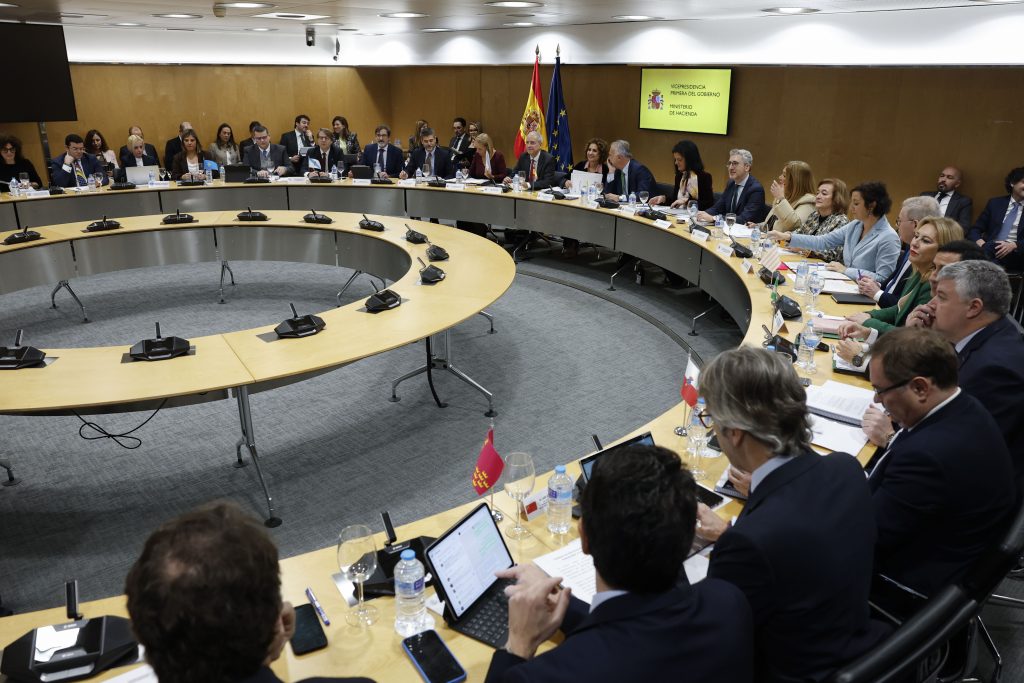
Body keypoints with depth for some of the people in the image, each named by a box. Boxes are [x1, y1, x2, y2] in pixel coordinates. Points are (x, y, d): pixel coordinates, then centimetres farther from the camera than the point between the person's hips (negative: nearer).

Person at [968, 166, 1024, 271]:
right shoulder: (995, 203, 18)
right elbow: (975, 229, 12)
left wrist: (1014, 245, -20)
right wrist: (979, 241, -11)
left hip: (1014, 254, -2)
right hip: (989, 249, 2)